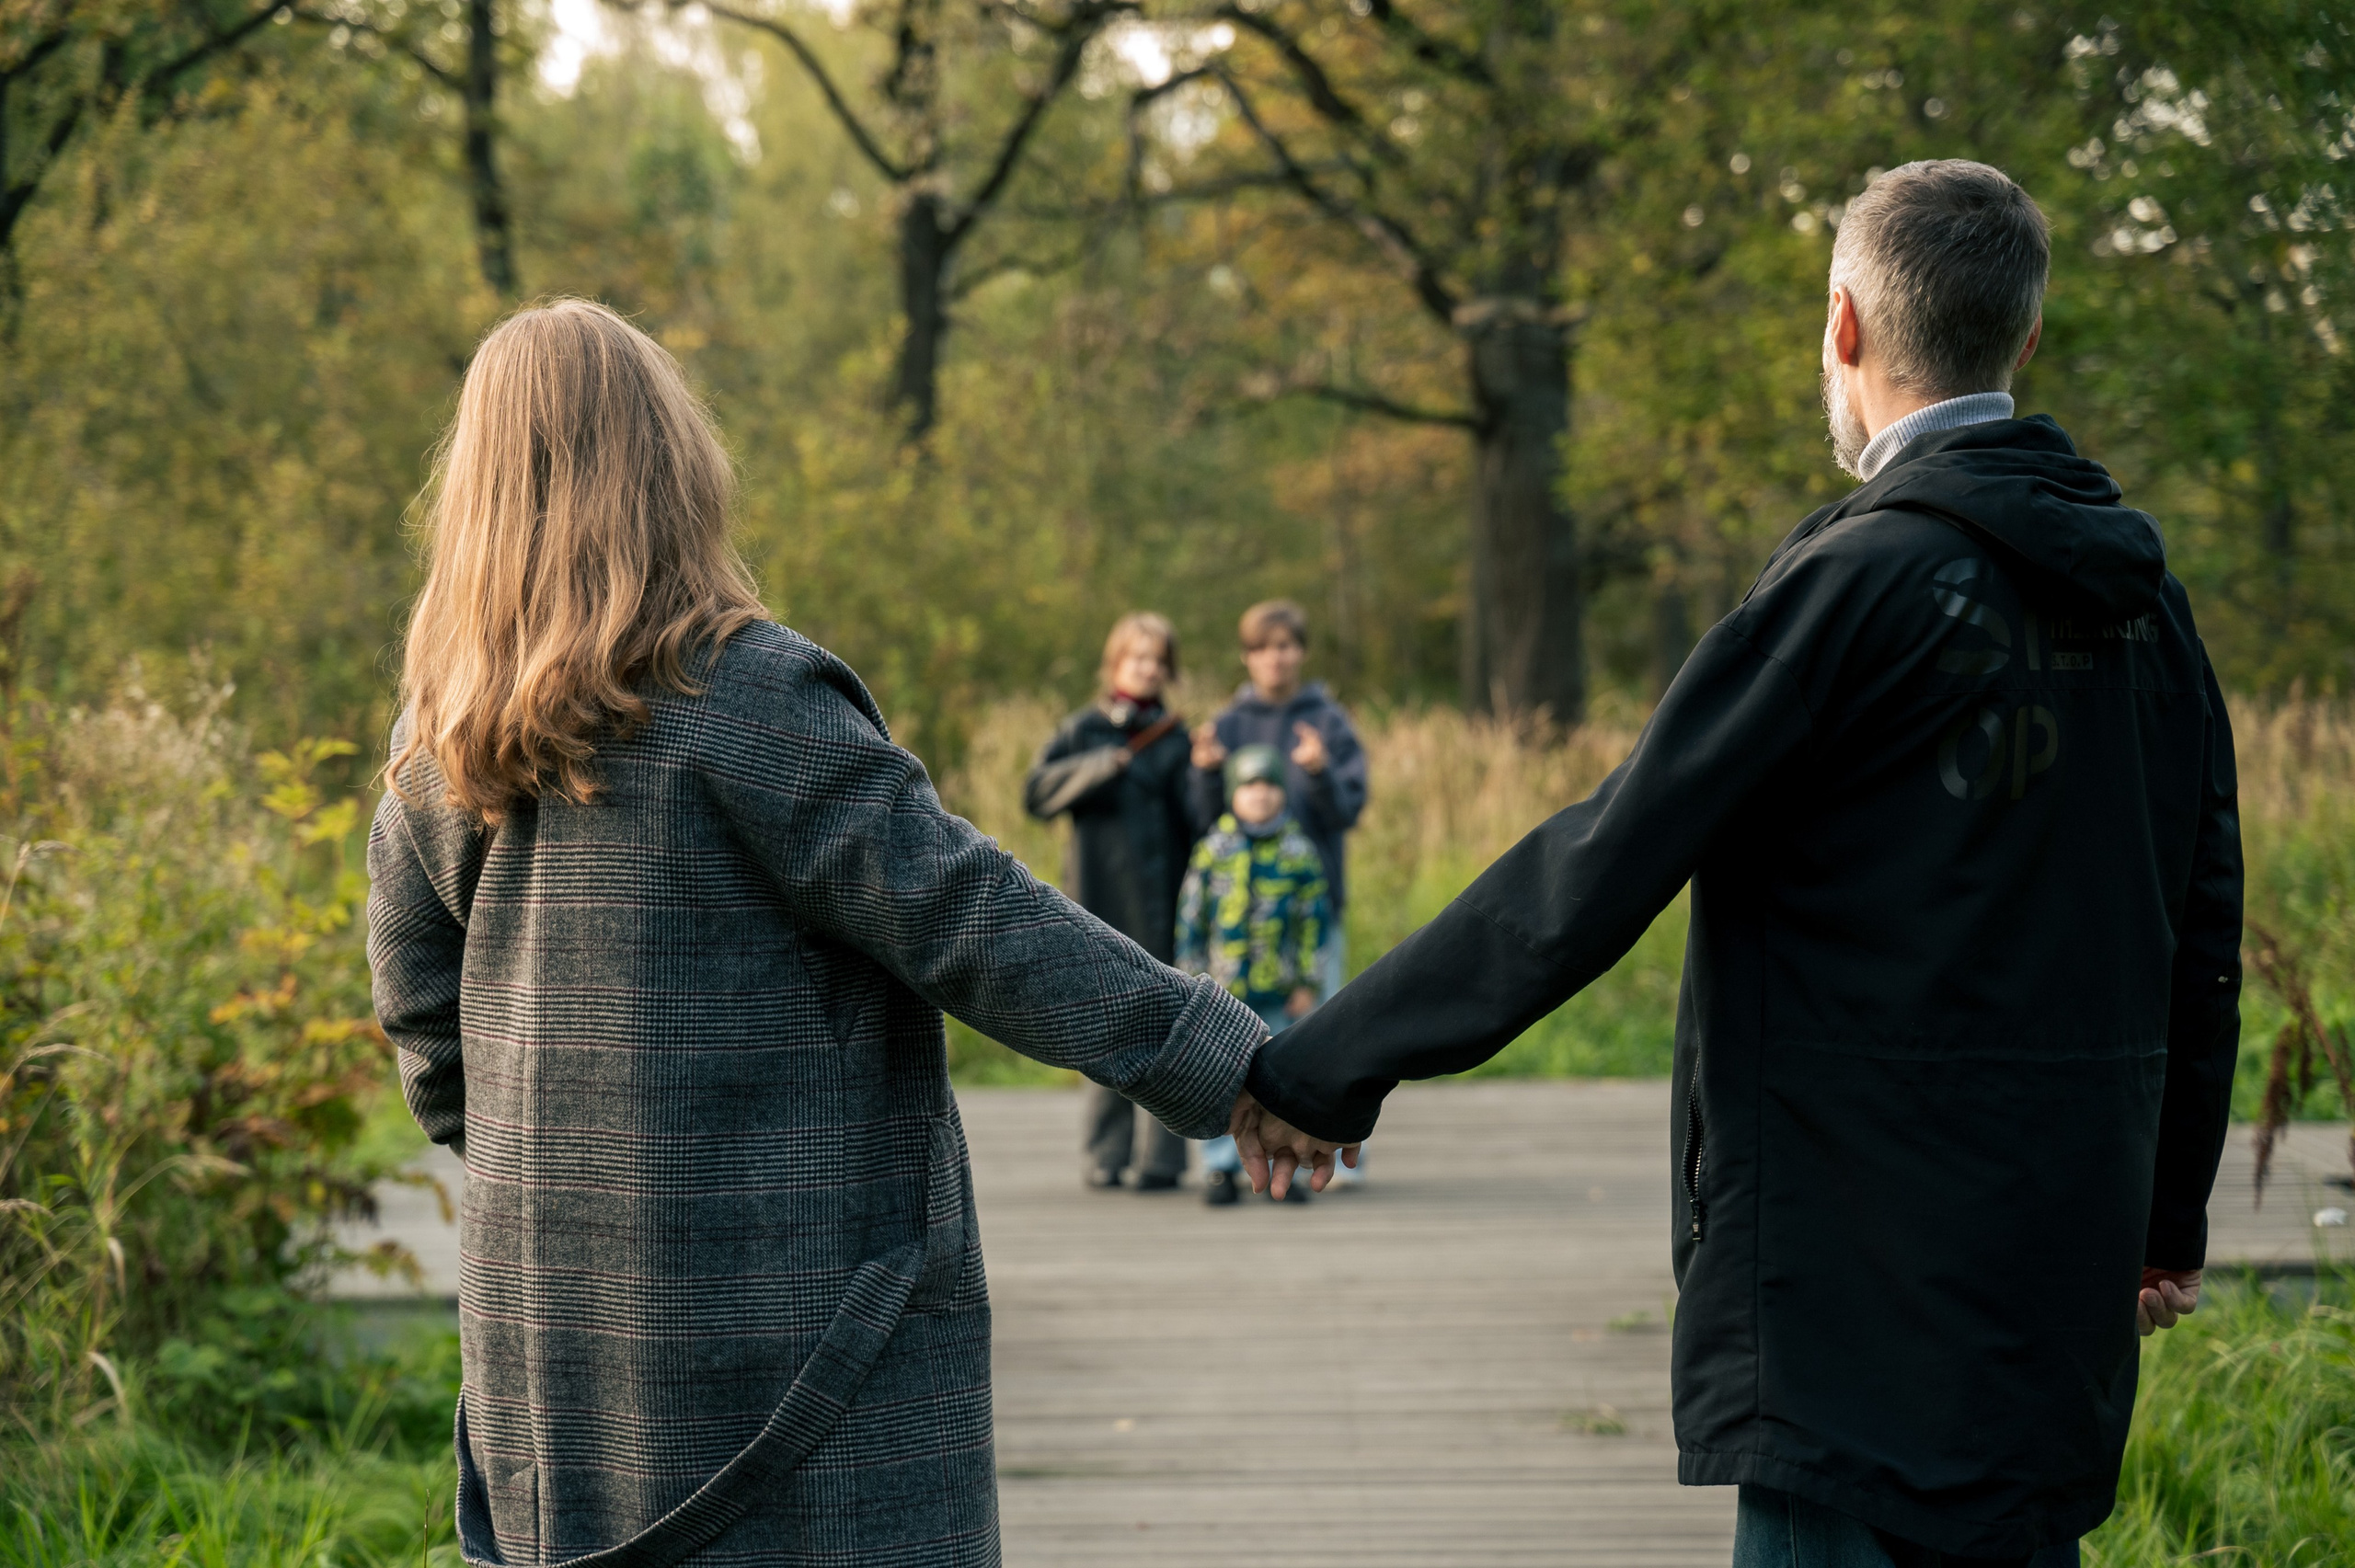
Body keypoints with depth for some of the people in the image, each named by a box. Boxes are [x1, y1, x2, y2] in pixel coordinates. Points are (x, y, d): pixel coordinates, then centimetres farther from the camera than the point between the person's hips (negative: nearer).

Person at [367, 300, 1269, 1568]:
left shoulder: (442, 736, 4)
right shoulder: (747, 702, -16)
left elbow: (417, 980, 15)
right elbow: (966, 917, -16)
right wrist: (1227, 1062, -11)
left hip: (542, 1303, 7)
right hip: (789, 1304, -7)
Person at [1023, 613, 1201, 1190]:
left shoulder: (1175, 736, 10)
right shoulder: (1083, 730, 10)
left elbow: (1194, 818, 6)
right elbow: (1037, 792, -1)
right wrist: (1097, 768, -12)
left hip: (1165, 900, 0)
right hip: (1103, 900, 0)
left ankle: (1163, 1159, 1)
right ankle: (1104, 1157, 10)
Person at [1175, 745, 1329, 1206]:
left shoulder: (1300, 852, 2)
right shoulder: (1213, 850, 0)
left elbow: (1314, 921, 4)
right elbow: (1190, 920, 3)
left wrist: (1306, 983, 0)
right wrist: (1192, 982, 0)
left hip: (1277, 993, 0)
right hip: (1221, 992, 0)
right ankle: (1220, 1169, 9)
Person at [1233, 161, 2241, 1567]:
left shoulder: (1862, 581, -15)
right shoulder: (2143, 596, 7)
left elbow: (1600, 873, -17)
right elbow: (2204, 932, 14)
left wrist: (1326, 1067, -11)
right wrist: (2173, 1210, 27)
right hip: (2064, 1268, 8)